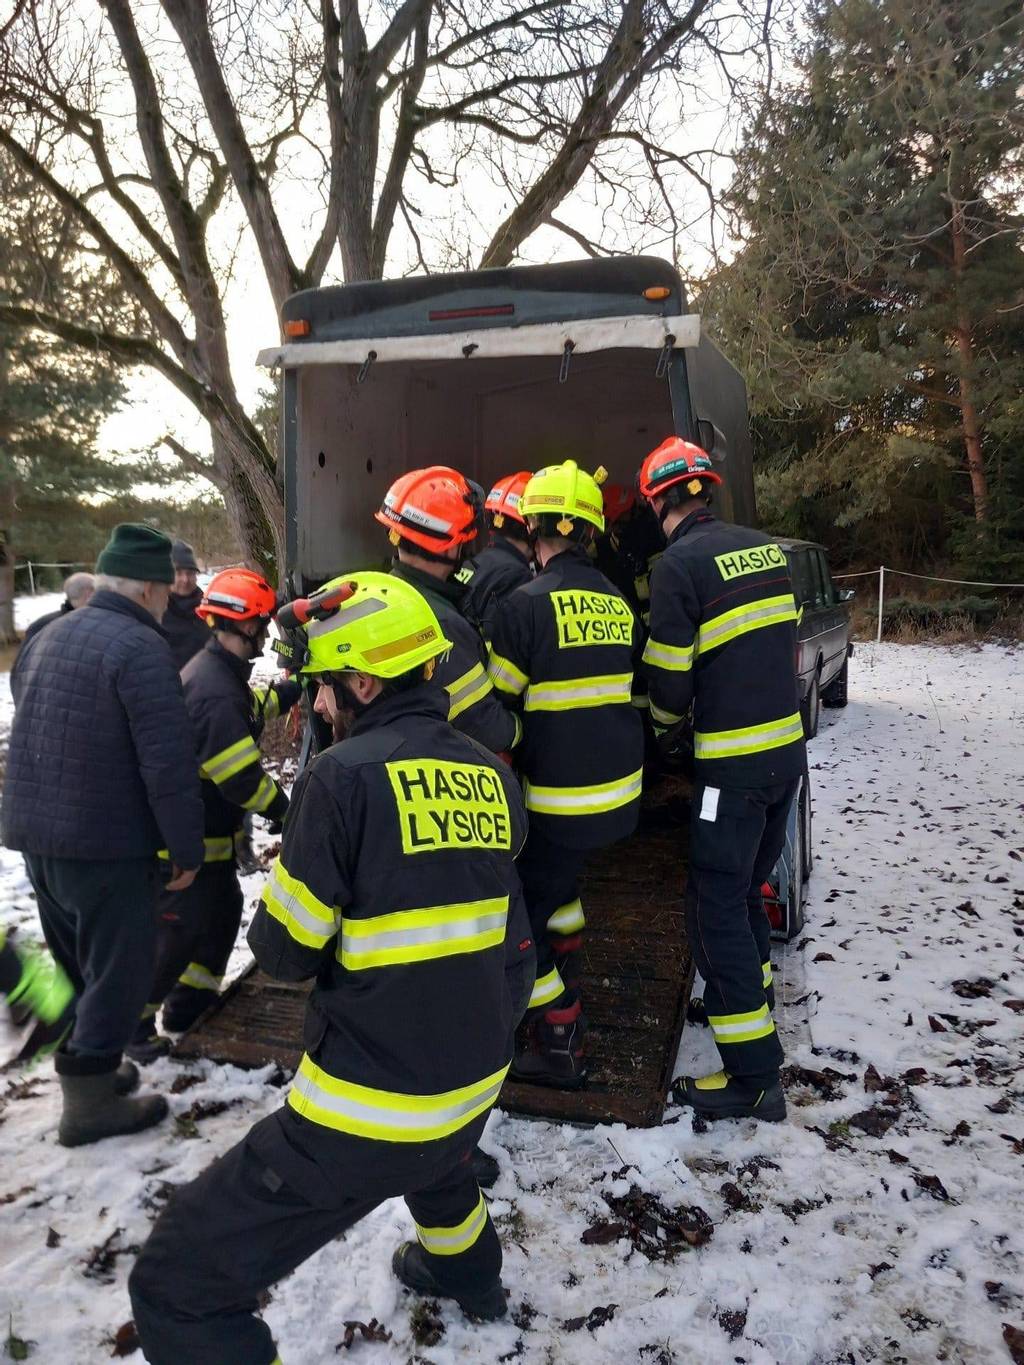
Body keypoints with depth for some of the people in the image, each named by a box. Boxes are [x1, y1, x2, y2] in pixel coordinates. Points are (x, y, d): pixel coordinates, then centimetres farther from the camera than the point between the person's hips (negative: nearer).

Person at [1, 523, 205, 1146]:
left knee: (76, 965, 23)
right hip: (109, 844, -9)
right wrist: (188, 846, -13)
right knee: (118, 971, 6)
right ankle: (89, 1103, 16)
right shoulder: (141, 648, -19)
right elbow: (169, 761, -22)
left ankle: (90, 1066, 37)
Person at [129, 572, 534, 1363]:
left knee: (178, 1287, 6)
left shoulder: (345, 774, -18)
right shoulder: (493, 777, 1)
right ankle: (469, 1273, 65)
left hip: (370, 1107, -8)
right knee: (435, 1155, 42)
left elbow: (283, 951, -11)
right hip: (475, 1082, 8)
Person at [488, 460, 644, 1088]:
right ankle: (567, 982, 44)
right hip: (621, 787, 8)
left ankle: (561, 1043, 12)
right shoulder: (618, 603, 5)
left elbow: (494, 702, -11)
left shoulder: (529, 602, -16)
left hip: (560, 795, -7)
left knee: (523, 917, 7)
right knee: (559, 876, 31)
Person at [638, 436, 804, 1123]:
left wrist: (664, 723, 10)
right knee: (747, 887, 23)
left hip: (732, 766, -8)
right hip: (789, 750, 8)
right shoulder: (766, 548, 7)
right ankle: (751, 1005, 40)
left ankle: (756, 1076, 6)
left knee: (717, 909, 1)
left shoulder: (680, 563, -15)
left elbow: (670, 680, -11)